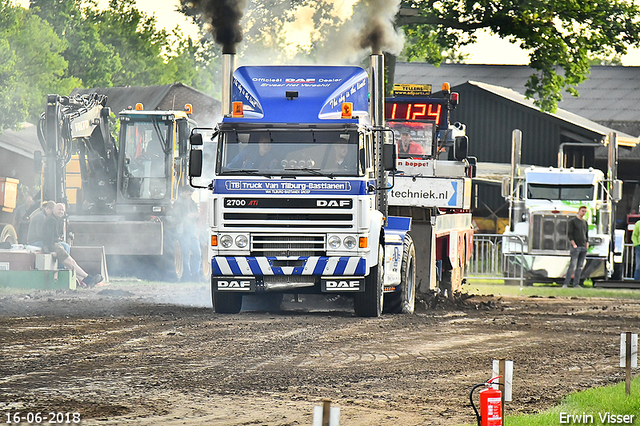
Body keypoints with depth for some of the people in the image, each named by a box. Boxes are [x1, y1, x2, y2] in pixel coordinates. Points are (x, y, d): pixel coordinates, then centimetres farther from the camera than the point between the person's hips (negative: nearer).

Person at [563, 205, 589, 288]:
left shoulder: (585, 223, 18)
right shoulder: (572, 221, 0)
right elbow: (569, 234, -6)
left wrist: (587, 244, 6)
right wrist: (574, 244, -14)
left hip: (584, 247, 6)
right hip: (576, 247, -6)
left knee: (580, 267, 3)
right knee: (572, 266, -12)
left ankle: (576, 284, 5)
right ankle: (565, 284, -13)